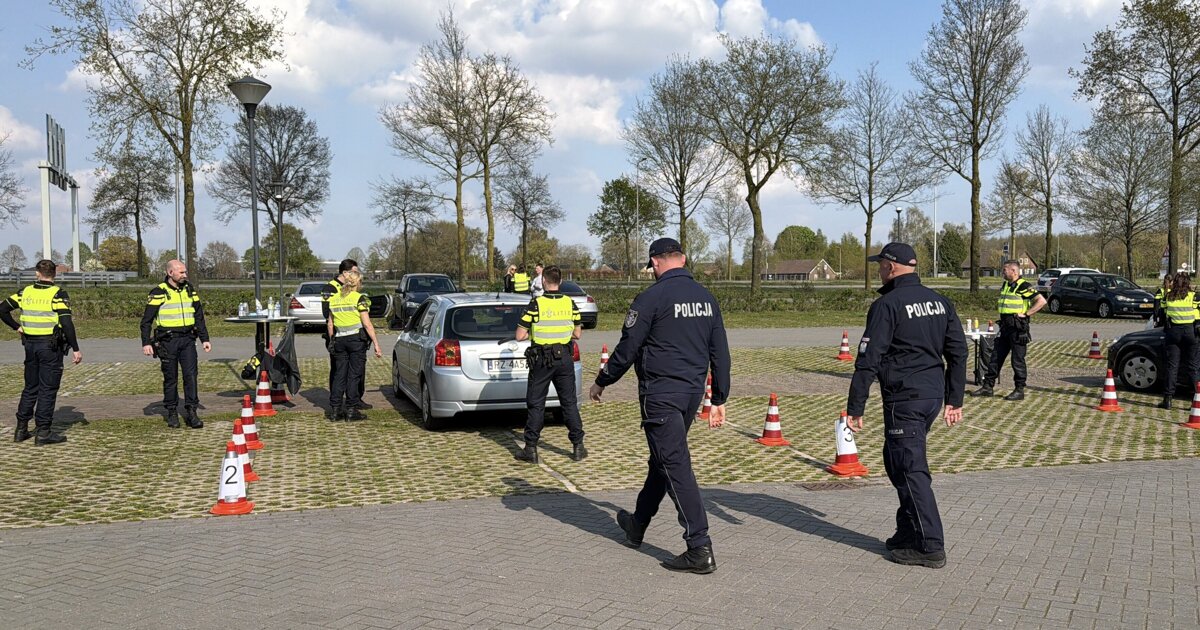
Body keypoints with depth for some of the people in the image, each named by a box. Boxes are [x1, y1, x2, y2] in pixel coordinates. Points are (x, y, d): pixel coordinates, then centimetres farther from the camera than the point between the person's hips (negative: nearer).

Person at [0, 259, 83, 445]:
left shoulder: (26, 292, 5)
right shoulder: (57, 294, -11)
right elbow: (66, 323, -19)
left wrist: (17, 327, 13)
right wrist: (76, 349, -16)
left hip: (30, 344, 5)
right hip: (51, 346, -5)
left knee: (30, 388, 16)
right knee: (48, 390, 1)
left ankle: (21, 429, 21)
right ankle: (43, 432, 2)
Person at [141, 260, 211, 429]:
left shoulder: (190, 291, 11)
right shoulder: (158, 293, -4)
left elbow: (199, 317, 17)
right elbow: (146, 320, -3)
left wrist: (205, 339, 12)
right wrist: (146, 343, -10)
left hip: (187, 340, 3)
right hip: (167, 342, -3)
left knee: (191, 375, -4)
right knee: (170, 378, 5)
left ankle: (191, 412, 1)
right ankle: (172, 413, 15)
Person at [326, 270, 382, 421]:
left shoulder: (334, 299, 9)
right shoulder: (359, 299, -8)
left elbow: (330, 324, 13)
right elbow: (367, 324, -12)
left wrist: (332, 342, 23)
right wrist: (376, 344, -10)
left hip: (339, 340, 5)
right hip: (356, 339, -5)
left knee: (339, 374, 10)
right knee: (354, 374, 1)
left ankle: (335, 410, 10)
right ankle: (351, 410, 2)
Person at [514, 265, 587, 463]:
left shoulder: (535, 304, -11)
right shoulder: (570, 304, -1)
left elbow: (519, 336, -10)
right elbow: (577, 334, 5)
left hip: (541, 360, -2)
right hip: (564, 358, 3)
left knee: (536, 404, 6)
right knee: (569, 402, 10)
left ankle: (531, 449, 9)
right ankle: (578, 447, 12)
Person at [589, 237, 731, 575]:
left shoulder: (651, 298, -13)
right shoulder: (706, 298, 8)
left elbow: (627, 349, -10)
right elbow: (720, 353, 10)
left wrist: (601, 383, 5)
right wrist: (719, 400, 17)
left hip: (660, 394, -8)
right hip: (693, 392, 8)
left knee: (675, 466, -5)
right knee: (662, 458, 20)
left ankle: (700, 549, -6)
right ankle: (637, 525, 38)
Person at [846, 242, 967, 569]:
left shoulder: (887, 305, -11)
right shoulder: (940, 301, 13)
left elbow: (868, 361, -15)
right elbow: (958, 353, 14)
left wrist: (855, 408, -12)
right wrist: (954, 400, 19)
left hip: (904, 398, -8)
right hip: (934, 395, 8)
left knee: (910, 469, -3)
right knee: (898, 461, 19)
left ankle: (930, 547, -2)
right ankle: (908, 533, 27)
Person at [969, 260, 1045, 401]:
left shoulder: (1024, 286, -13)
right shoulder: (1005, 285, 13)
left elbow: (1042, 301, -20)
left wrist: (1026, 313, -19)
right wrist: (998, 306, 14)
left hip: (1018, 327, -8)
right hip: (1005, 326, 8)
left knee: (1018, 360, -2)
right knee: (996, 356, 9)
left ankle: (1019, 390, 7)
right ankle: (988, 387, 15)